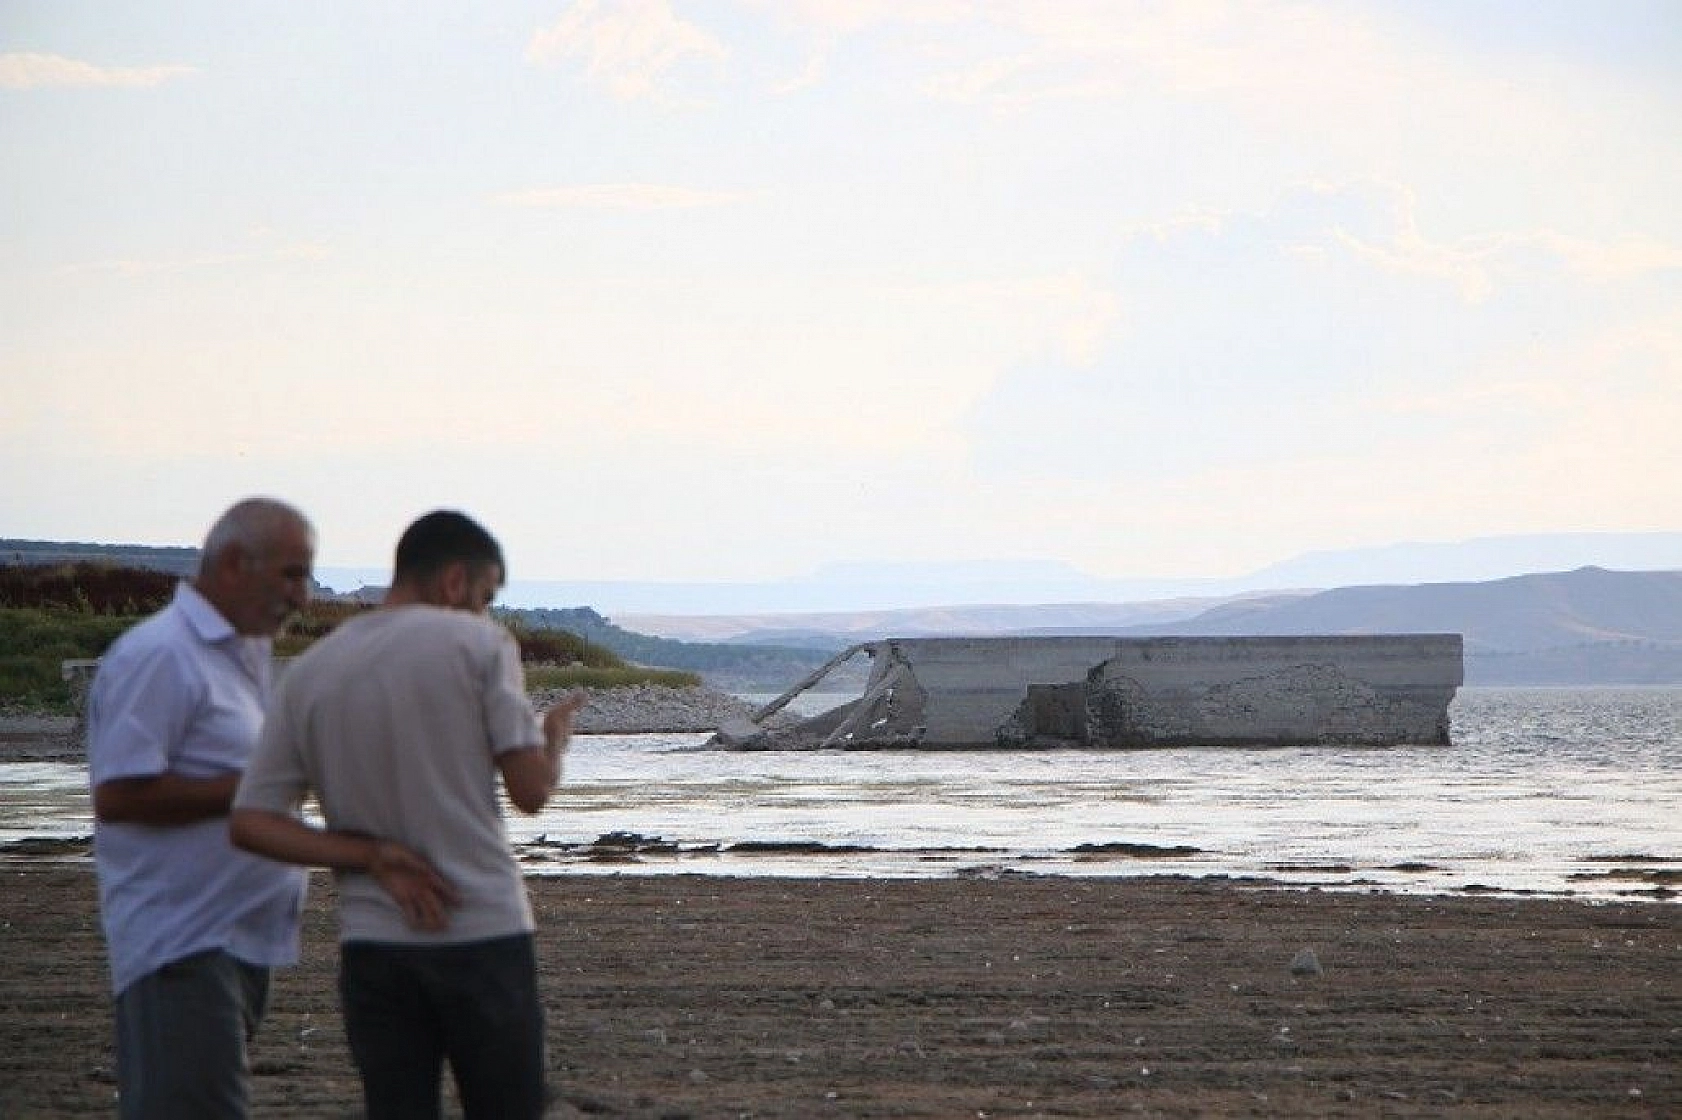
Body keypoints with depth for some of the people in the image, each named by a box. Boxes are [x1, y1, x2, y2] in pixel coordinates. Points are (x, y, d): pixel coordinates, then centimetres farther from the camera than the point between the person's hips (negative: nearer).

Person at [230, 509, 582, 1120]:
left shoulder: (307, 675, 8)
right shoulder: (478, 644, -5)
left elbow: (249, 822, 2)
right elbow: (531, 790, -8)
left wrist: (375, 858, -3)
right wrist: (556, 734, 14)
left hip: (371, 948, 4)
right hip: (485, 934, -4)